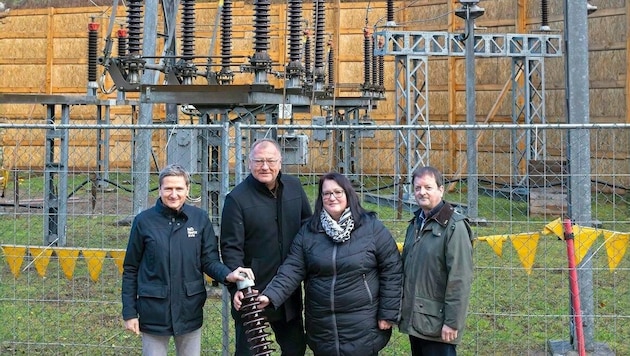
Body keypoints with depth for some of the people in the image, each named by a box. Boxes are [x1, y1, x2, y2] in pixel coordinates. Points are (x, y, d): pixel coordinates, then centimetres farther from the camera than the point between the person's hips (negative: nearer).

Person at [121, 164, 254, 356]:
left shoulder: (200, 218, -3)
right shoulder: (144, 221, -5)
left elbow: (210, 260, -1)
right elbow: (131, 270, 1)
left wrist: (228, 275, -22)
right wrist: (129, 312, 0)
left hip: (190, 310, 1)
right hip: (154, 311, -1)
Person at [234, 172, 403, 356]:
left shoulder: (372, 227, -5)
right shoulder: (308, 231, 2)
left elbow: (392, 269, -4)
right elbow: (292, 270, -5)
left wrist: (388, 314, -6)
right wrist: (269, 296, -21)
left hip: (363, 327, -3)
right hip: (321, 327, 3)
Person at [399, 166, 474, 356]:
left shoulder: (454, 226, -13)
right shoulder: (415, 223, 11)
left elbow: (460, 279, -17)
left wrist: (452, 322, -19)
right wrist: (402, 309, 14)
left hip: (437, 323, -7)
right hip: (414, 319, 7)